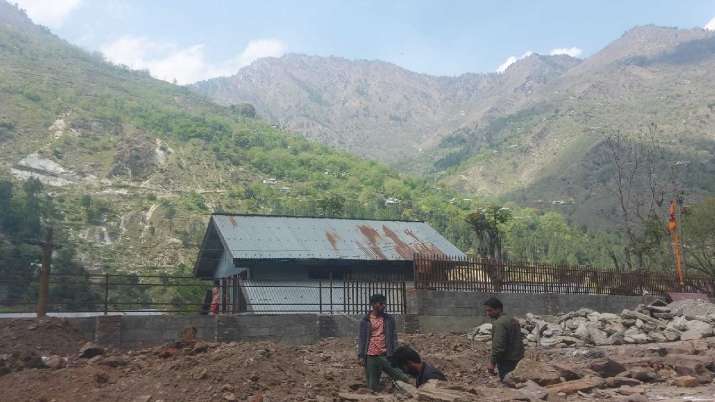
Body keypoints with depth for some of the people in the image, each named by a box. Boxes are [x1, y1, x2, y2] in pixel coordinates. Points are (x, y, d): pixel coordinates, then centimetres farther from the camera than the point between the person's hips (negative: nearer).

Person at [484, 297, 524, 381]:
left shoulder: (499, 323, -19)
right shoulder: (513, 320, 13)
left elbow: (498, 346, -24)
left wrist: (492, 362, -18)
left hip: (507, 361, -10)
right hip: (518, 359, 10)